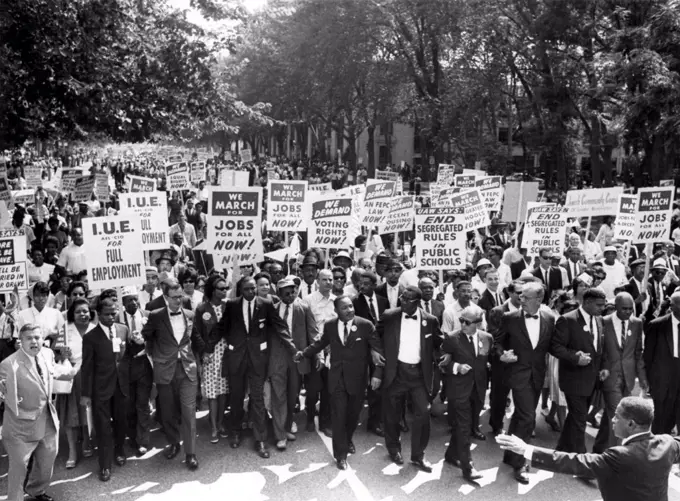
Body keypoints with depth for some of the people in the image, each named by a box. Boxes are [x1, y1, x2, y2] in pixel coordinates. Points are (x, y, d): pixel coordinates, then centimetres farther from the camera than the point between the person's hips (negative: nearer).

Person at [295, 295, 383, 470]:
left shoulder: (365, 325, -12)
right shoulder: (330, 326, -3)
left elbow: (379, 350, -10)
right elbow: (320, 343, 15)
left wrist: (377, 374, -17)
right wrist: (303, 353, 1)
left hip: (357, 378, 0)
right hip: (337, 378, 1)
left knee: (353, 414, 16)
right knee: (338, 416, 0)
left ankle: (348, 440, 44)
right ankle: (341, 454, 13)